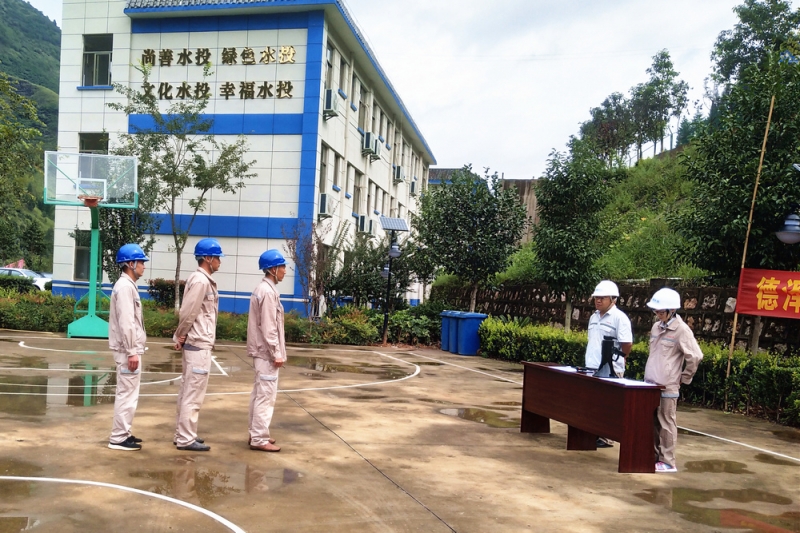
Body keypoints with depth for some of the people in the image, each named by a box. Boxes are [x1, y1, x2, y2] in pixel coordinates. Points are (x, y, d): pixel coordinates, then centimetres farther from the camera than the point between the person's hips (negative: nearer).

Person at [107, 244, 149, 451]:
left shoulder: (128, 285, 15)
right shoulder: (125, 286, -16)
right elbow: (125, 323, -22)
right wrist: (132, 352, -22)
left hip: (130, 349, 10)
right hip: (128, 350, -10)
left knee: (128, 393, 16)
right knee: (127, 394, -5)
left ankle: (123, 433, 23)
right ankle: (117, 438, 1)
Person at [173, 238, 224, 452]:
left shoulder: (203, 280, 13)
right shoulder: (200, 281, -17)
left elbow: (189, 313, 14)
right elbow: (188, 313, -18)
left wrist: (180, 336, 9)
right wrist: (181, 336, -5)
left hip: (197, 343, 10)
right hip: (198, 344, -10)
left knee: (188, 392, 15)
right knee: (194, 394, -4)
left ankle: (183, 434, 23)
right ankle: (186, 439, 2)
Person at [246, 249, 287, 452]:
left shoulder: (263, 289, 13)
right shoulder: (268, 292, -17)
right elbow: (269, 327, -21)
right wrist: (277, 353, -17)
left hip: (261, 351, 10)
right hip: (267, 352, -10)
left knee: (259, 394, 15)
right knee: (266, 396, -5)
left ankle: (256, 434, 23)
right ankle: (259, 439, -1)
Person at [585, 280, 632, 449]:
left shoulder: (620, 318, -11)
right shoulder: (594, 316, 14)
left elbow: (627, 344, -15)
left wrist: (617, 359, -4)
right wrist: (590, 359, 14)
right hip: (591, 368, 8)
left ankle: (606, 437, 5)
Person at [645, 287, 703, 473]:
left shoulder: (681, 330, -12)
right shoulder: (656, 327, 11)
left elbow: (695, 356, -13)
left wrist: (684, 378, -6)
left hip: (667, 387, -7)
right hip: (650, 384, 7)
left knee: (666, 423, 0)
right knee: (652, 423, 12)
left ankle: (667, 462, 8)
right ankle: (655, 457, 22)